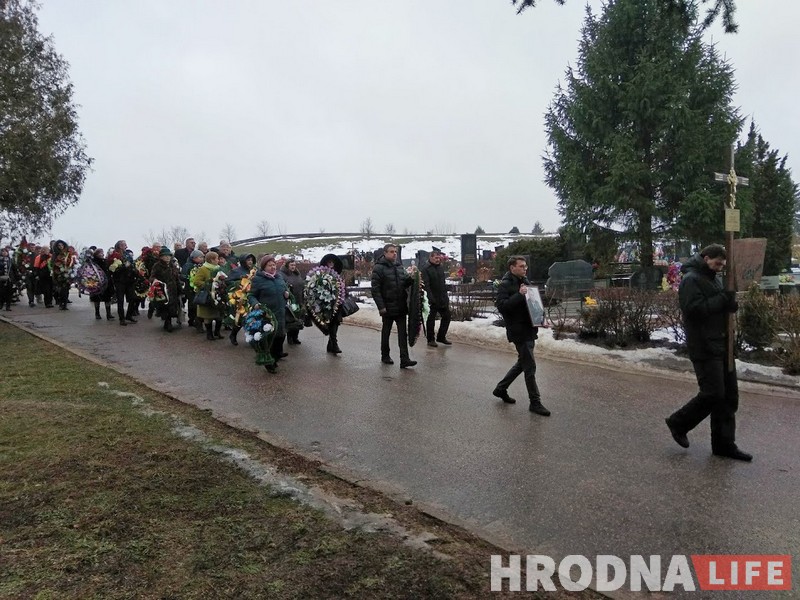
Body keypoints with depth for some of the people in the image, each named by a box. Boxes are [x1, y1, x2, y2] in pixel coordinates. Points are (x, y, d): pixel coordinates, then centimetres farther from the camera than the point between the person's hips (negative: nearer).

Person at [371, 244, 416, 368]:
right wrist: (381, 306, -19)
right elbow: (375, 289, -13)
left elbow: (406, 283, 17)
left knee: (403, 333, 1)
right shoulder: (379, 268, -9)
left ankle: (404, 359, 0)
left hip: (401, 307, 5)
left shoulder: (399, 267, 12)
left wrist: (412, 278, -6)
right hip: (387, 307, -5)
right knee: (386, 332, 11)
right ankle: (385, 356, 26)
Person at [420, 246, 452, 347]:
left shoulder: (440, 267, 11)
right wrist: (431, 299, -26)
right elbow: (426, 285, -19)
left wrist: (446, 297, 15)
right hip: (433, 299, -7)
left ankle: (441, 337, 23)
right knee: (431, 319, 3)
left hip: (443, 299, 7)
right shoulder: (425, 269, -11)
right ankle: (431, 340, 14)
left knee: (447, 316, 10)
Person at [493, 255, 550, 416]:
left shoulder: (524, 281, 15)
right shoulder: (506, 284, -12)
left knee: (523, 363, 19)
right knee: (530, 366, -4)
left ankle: (500, 389, 33)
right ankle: (535, 402, 7)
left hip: (529, 329, 9)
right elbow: (501, 305, -24)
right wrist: (519, 295, -29)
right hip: (518, 331, -9)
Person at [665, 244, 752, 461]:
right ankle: (678, 423, 13)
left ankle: (724, 443, 18)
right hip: (704, 348, -10)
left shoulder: (713, 279, 18)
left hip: (722, 345, 10)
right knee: (713, 394, -9)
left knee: (729, 395, 9)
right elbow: (695, 309, -24)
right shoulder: (691, 280, -12)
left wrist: (730, 303, 0)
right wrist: (724, 299, -19)